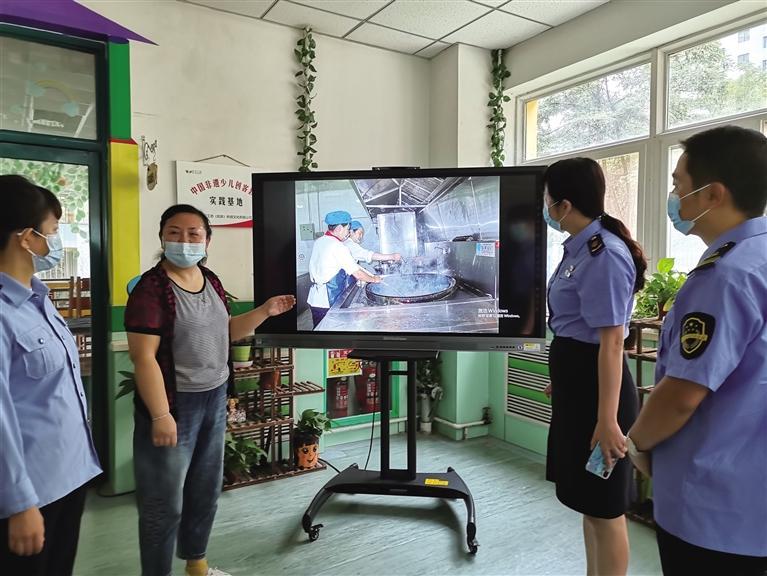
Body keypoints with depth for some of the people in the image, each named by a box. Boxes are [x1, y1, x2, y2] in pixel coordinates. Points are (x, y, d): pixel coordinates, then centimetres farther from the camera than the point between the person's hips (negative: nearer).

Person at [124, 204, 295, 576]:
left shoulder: (210, 281, 6)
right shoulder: (151, 289, -17)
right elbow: (144, 357, -20)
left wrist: (264, 312, 2)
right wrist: (160, 415, -22)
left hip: (214, 398, 8)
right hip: (175, 404, -8)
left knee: (207, 488, 21)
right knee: (165, 503, 5)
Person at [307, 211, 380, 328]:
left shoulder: (319, 241, 7)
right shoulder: (339, 247, -17)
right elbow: (358, 274, -13)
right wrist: (374, 279, 4)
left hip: (314, 299, 8)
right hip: (327, 302, -8)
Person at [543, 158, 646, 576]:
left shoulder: (604, 255, -21)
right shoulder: (580, 248, 10)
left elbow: (611, 342, -24)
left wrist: (608, 420, -23)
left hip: (596, 387, -10)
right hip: (576, 383, 10)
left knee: (604, 506, 7)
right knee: (587, 499, 23)